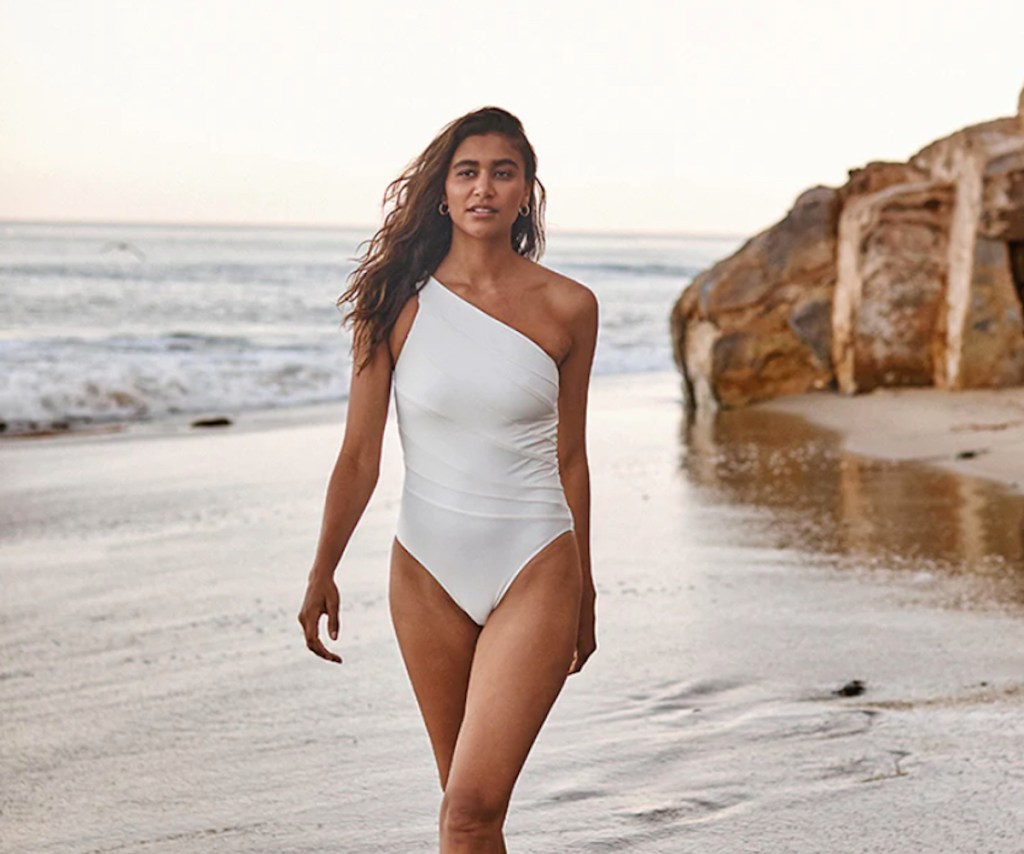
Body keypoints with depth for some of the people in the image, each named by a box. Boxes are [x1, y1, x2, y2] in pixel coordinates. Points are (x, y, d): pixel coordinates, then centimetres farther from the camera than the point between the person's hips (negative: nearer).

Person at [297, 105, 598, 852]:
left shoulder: (568, 307, -3)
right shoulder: (396, 302, -3)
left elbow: (570, 457, 7)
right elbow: (360, 455, 3)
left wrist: (585, 592, 13)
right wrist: (322, 574, 6)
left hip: (534, 571, -2)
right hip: (429, 572, 2)